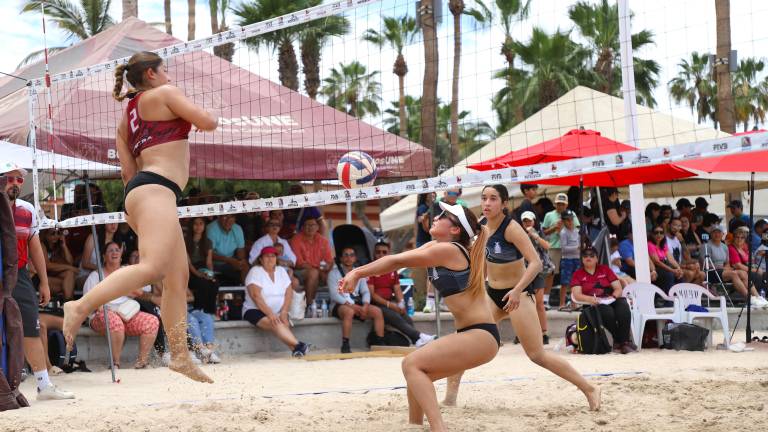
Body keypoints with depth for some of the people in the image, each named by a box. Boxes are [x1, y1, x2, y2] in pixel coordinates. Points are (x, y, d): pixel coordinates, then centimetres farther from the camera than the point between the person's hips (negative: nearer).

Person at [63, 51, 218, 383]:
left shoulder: (127, 116, 26)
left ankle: (180, 355, 3)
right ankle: (81, 307, -37)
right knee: (152, 266, -27)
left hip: (138, 189, 10)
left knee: (178, 276, 6)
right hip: (155, 189, -10)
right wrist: (209, 116, 21)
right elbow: (207, 122, -1)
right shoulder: (164, 94, 3)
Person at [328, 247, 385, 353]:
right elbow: (334, 294, -10)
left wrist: (365, 305, -13)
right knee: (349, 311, -38)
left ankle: (379, 343, -16)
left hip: (356, 304, 5)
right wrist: (350, 304, -23)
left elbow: (365, 291, 10)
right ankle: (345, 346, -37)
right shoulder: (334, 272, 2)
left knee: (377, 311, -18)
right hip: (339, 304, -5)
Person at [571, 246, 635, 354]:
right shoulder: (578, 274, 12)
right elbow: (577, 295, -2)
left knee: (623, 307, -32)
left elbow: (618, 288, 12)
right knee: (607, 312, -36)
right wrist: (590, 298, -21)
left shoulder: (604, 269, 18)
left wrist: (613, 296, -11)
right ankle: (618, 341, -25)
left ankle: (624, 342, -33)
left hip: (611, 300, 2)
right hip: (593, 304, -2)